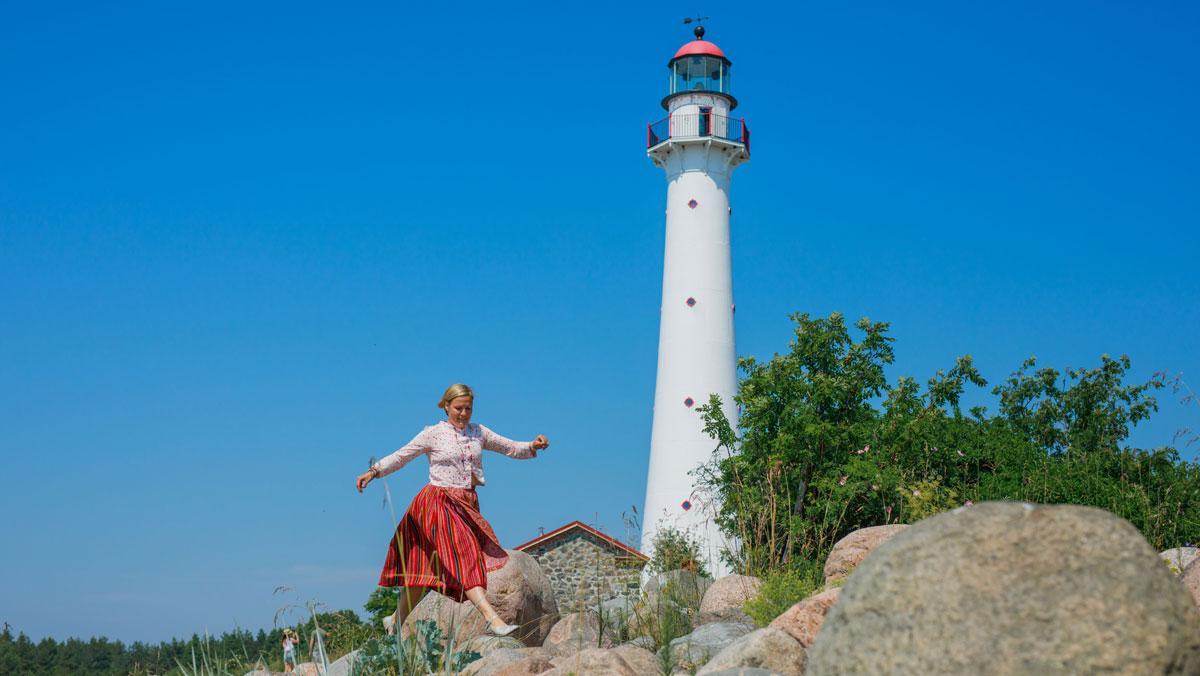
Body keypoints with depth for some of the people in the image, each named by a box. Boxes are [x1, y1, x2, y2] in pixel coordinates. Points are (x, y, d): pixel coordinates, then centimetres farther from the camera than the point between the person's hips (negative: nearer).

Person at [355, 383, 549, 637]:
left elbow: (510, 447, 13)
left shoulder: (478, 432, 13)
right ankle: (492, 619, -29)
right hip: (440, 503, -5)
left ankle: (396, 620, 22)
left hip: (468, 505, 5)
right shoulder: (433, 434, 0)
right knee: (464, 557, -18)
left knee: (428, 567, 8)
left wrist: (533, 447, -6)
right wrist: (373, 471, -11)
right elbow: (401, 456, 1)